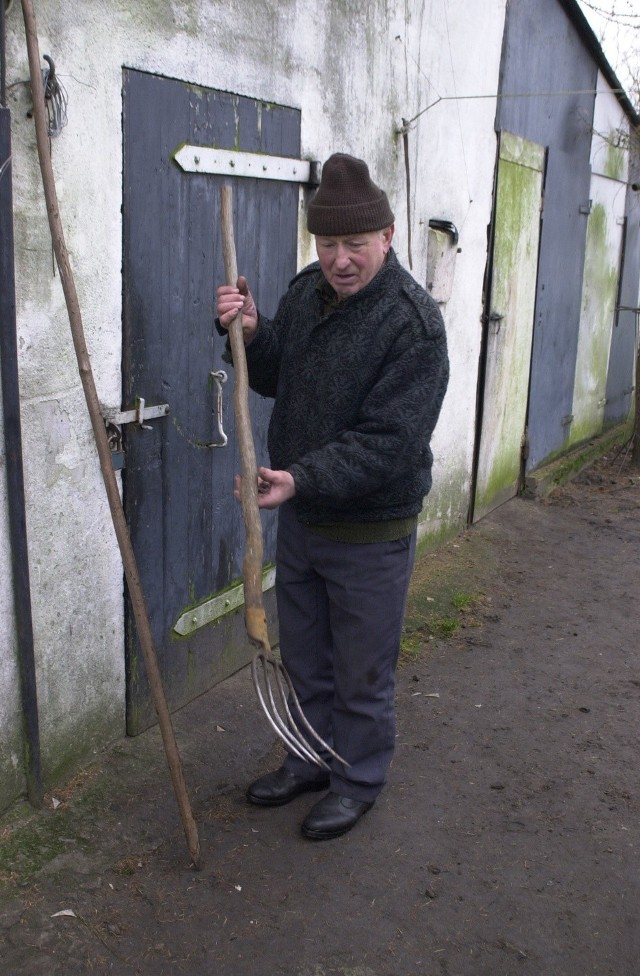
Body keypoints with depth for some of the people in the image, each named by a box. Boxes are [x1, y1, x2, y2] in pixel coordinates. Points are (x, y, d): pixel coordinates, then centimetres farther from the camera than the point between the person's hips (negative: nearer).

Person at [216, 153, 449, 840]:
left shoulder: (413, 323, -21)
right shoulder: (305, 292, 2)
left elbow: (385, 443, -27)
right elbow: (274, 379, 13)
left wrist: (301, 479, -36)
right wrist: (250, 333, -7)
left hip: (369, 530, -7)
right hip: (300, 513, 7)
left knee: (362, 670, 10)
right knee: (304, 655, 22)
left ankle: (358, 781, 33)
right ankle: (312, 759, 43)